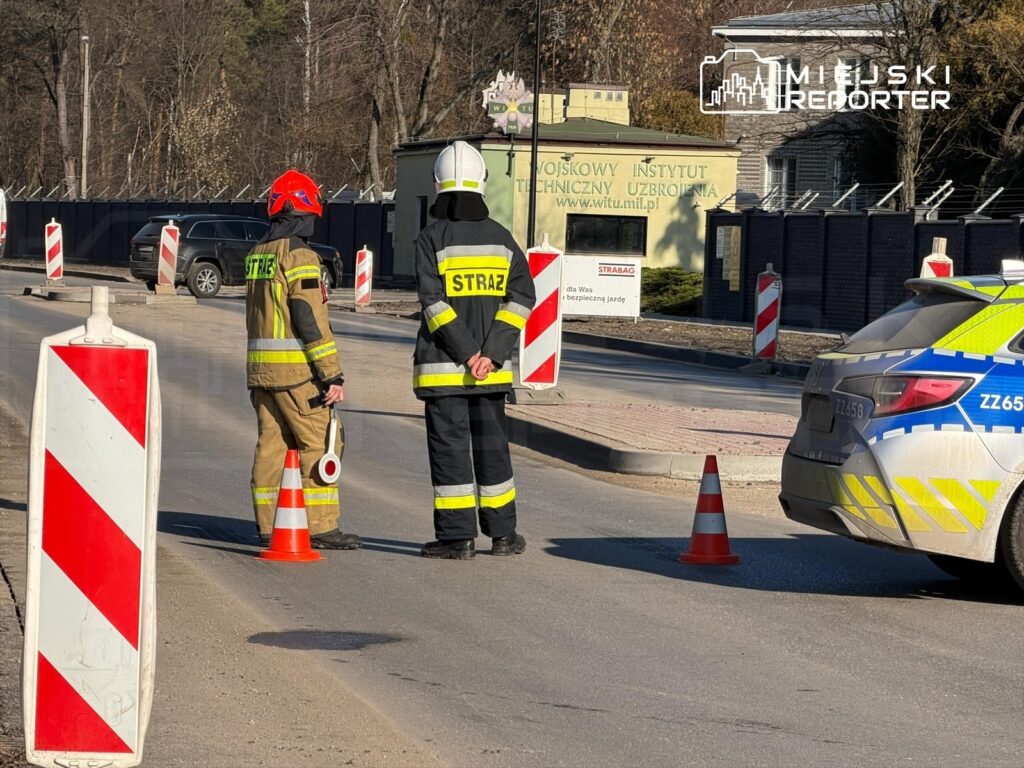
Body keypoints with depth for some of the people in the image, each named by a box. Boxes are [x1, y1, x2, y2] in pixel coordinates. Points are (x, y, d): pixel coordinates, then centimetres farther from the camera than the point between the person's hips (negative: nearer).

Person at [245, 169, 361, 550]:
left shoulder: (256, 255, 12)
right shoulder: (299, 256, -13)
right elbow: (310, 320, -18)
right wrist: (333, 375, -16)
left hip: (259, 363, 8)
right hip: (296, 369, -8)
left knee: (271, 442, 10)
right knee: (319, 443, -2)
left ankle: (268, 526, 11)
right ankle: (321, 527, -4)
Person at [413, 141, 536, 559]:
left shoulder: (431, 239, -8)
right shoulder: (500, 238, 5)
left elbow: (434, 302, -15)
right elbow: (522, 297, -1)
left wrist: (467, 354, -12)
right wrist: (491, 354, -7)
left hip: (442, 368, -4)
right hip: (492, 369, 4)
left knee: (449, 446, 0)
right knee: (491, 446, 13)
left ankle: (457, 536, -1)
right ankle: (502, 534, 18)